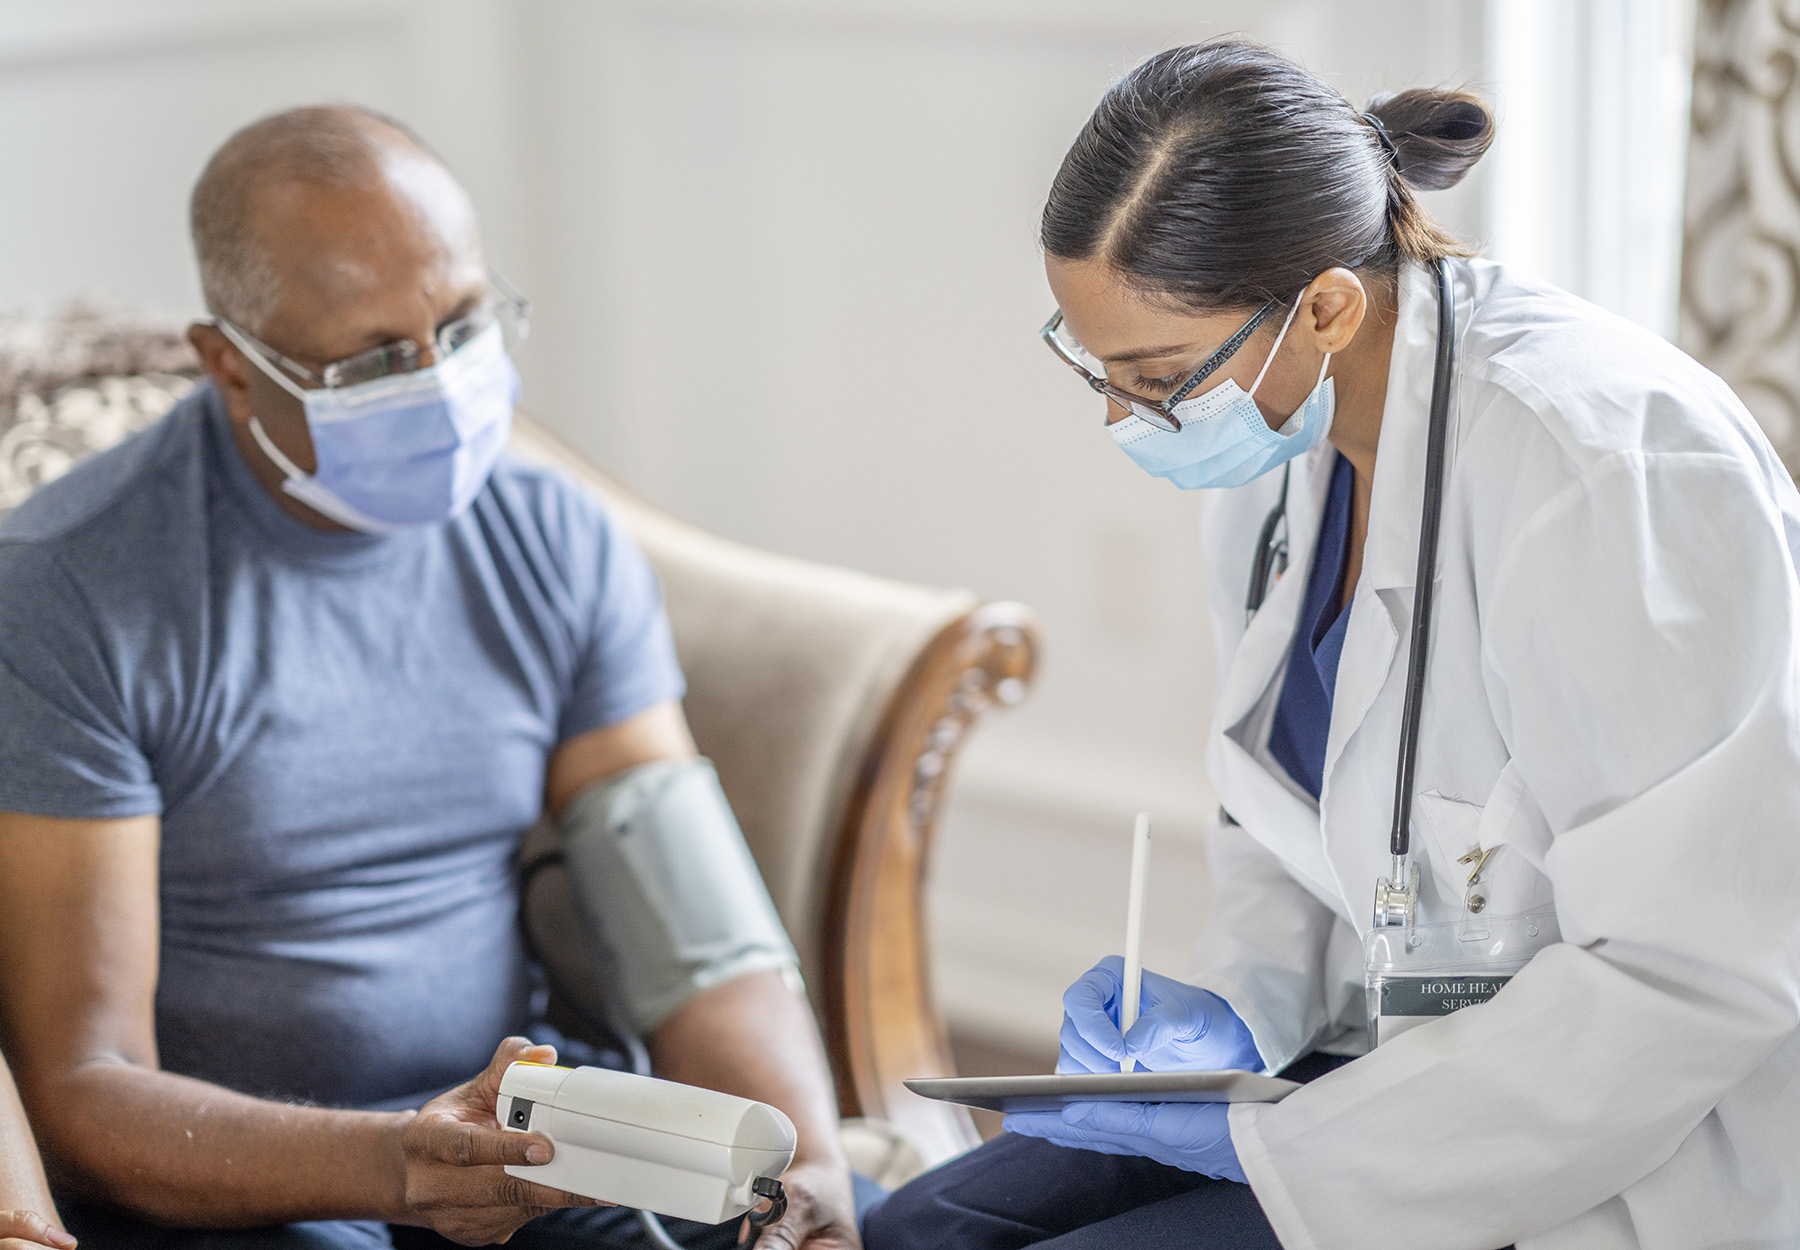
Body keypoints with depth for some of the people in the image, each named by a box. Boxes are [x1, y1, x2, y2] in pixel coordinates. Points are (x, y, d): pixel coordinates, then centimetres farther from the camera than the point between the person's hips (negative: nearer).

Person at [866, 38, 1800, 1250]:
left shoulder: (1602, 470, -24)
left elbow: (1695, 974, -25)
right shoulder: (1275, 432, 2)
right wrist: (1235, 1006, -4)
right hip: (1386, 1051, 8)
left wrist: (1277, 1147, -21)